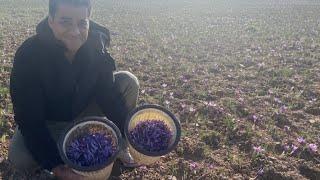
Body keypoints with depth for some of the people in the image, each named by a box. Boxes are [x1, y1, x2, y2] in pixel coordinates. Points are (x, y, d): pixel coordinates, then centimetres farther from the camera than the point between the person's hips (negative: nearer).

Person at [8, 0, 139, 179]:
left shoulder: (96, 43, -19)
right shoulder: (29, 55, -29)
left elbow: (108, 93, -15)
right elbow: (29, 118, -27)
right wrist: (54, 165, -33)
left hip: (84, 110, 3)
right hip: (48, 122, -3)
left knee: (128, 81, -15)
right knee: (20, 159, -31)